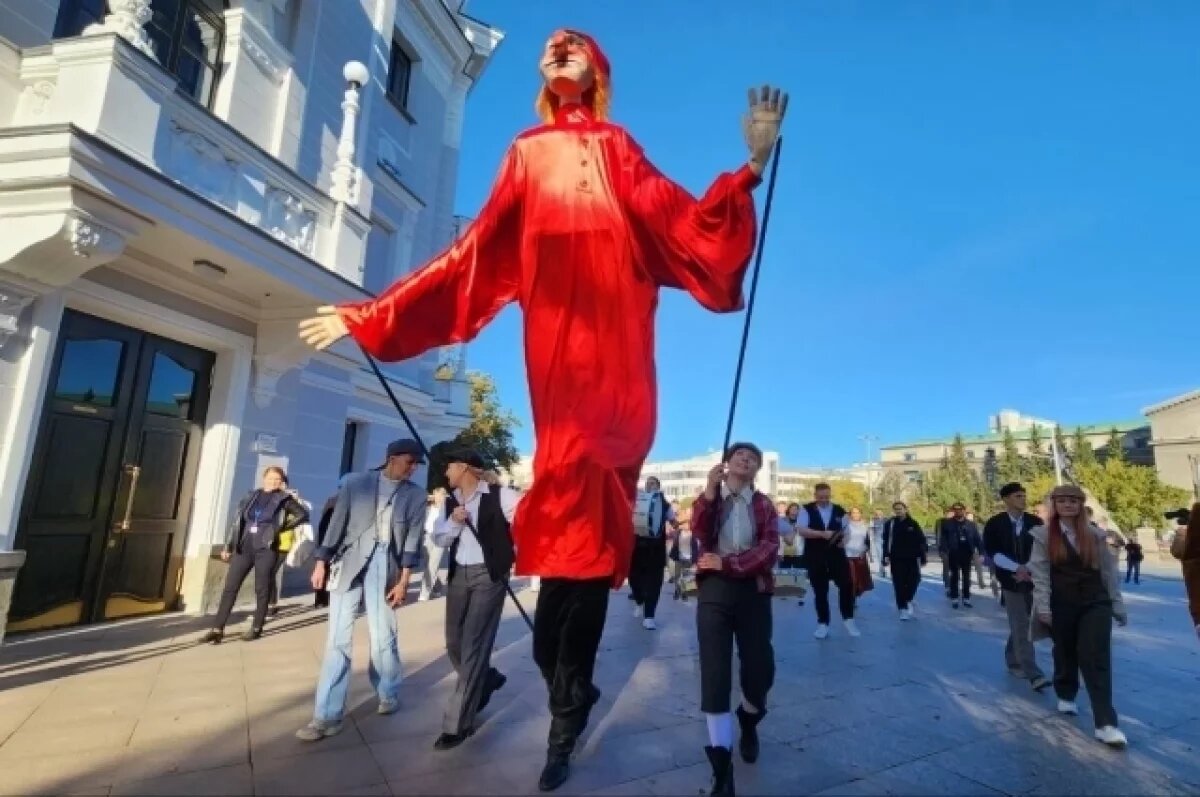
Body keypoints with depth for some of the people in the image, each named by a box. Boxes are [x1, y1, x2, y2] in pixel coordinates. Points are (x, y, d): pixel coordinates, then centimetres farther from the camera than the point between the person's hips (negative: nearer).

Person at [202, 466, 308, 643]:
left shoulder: (283, 499, 1)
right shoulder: (251, 496, 11)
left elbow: (303, 514, 2)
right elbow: (237, 522, 11)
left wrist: (283, 527, -2)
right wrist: (228, 546, 7)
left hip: (266, 549, -4)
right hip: (244, 548, 4)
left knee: (262, 589, 3)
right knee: (230, 587, 2)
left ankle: (256, 628, 14)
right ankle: (217, 630, 7)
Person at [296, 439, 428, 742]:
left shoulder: (416, 495, 2)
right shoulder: (355, 482, 2)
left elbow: (413, 538, 0)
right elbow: (337, 524, 5)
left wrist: (404, 581, -4)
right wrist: (322, 562, 3)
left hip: (385, 566, 0)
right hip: (349, 563, 0)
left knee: (383, 637, 8)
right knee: (338, 639, 2)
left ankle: (389, 695, 32)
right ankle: (327, 716, 12)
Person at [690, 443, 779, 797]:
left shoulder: (764, 505, 10)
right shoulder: (710, 497, 9)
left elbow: (769, 549, -5)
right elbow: (700, 532, -11)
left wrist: (727, 563, -16)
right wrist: (709, 491, -22)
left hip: (753, 589, 1)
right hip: (715, 587, -1)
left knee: (760, 668, 3)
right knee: (714, 671, -4)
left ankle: (748, 722, 39)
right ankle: (722, 767, 8)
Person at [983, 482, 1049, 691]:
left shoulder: (1035, 522, 3)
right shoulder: (994, 524, -6)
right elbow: (993, 553, -10)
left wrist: (1027, 569, -13)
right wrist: (1017, 569, -21)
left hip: (1033, 579, 3)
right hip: (1011, 581, -3)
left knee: (1020, 626, 12)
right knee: (1021, 628, -6)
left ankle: (1013, 661, 30)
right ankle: (1034, 674, -7)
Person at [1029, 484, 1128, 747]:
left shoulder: (1095, 535, 2)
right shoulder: (1043, 535, -4)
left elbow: (1108, 571, 6)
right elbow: (1039, 572, -6)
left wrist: (1118, 605, 6)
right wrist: (1043, 608, -11)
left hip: (1095, 603, 1)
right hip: (1062, 606, -1)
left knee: (1097, 658, -6)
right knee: (1065, 653, 13)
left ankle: (1106, 723, -6)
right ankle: (1066, 696, 37)